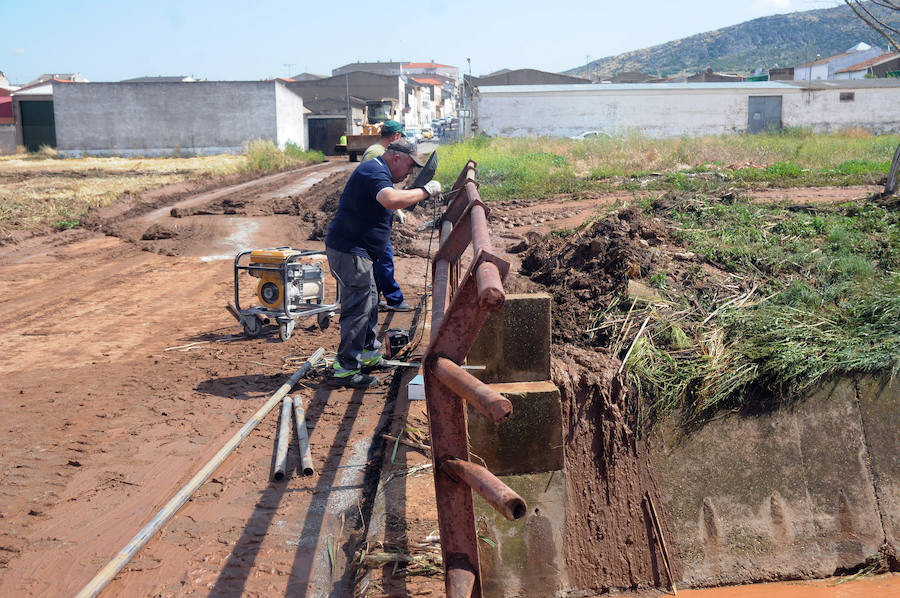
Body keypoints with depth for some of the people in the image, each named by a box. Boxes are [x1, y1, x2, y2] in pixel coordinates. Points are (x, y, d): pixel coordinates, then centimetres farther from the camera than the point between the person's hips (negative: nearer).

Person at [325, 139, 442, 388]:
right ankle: (345, 369, -2)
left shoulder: (375, 170, 18)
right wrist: (425, 191, -27)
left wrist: (415, 194, 10)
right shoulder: (374, 172, -18)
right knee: (358, 308, -8)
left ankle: (368, 354, 34)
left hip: (355, 251, 11)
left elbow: (390, 202, 25)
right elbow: (392, 200, -37)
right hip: (349, 251, -11)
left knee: (369, 302, 20)